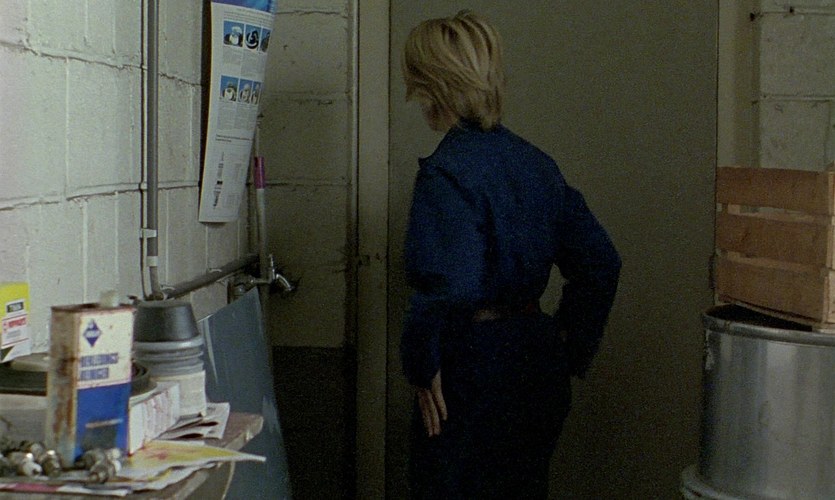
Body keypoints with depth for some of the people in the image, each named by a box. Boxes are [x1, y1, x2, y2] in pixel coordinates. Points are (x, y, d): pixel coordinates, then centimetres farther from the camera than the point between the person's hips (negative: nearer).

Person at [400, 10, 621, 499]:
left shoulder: (446, 171, -17)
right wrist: (569, 353, 14)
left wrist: (422, 365, -16)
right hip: (540, 368, 8)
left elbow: (451, 286, -30)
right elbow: (600, 263, 9)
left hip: (472, 372, -8)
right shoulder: (536, 162, 6)